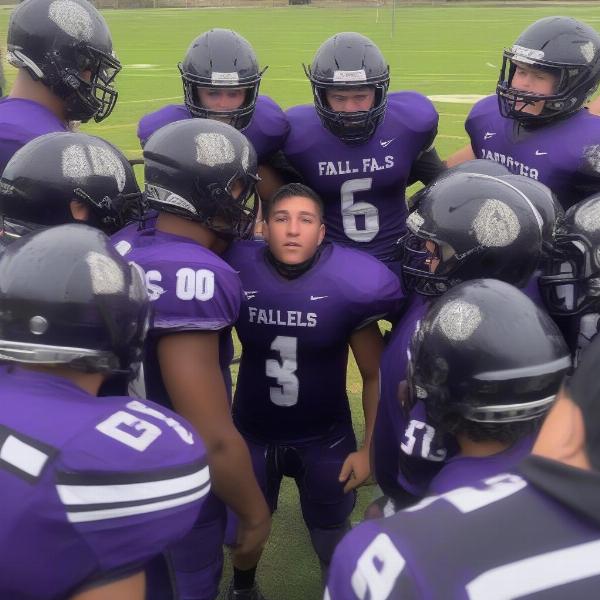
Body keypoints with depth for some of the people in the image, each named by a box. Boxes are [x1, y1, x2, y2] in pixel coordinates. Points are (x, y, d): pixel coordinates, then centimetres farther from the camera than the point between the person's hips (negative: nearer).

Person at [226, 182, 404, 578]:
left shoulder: (350, 283, -19)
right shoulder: (238, 271, -18)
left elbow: (376, 374, -7)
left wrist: (371, 448, -4)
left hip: (325, 438, -1)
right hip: (253, 434, 1)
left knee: (334, 542, 19)